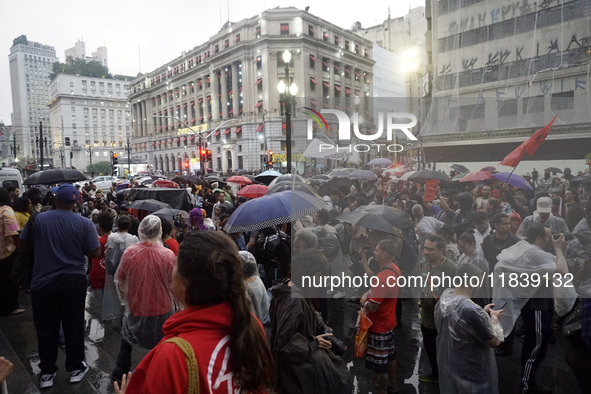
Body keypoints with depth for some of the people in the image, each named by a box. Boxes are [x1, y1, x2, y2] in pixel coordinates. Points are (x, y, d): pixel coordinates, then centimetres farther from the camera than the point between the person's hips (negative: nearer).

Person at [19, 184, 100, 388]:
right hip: (74, 281, 0)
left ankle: (47, 373, 26)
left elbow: (21, 246, 5)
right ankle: (75, 368, 25)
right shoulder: (84, 223, -11)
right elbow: (95, 253, -11)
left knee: (46, 328, 14)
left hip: (43, 282, 1)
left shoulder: (37, 219, -7)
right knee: (73, 326, 12)